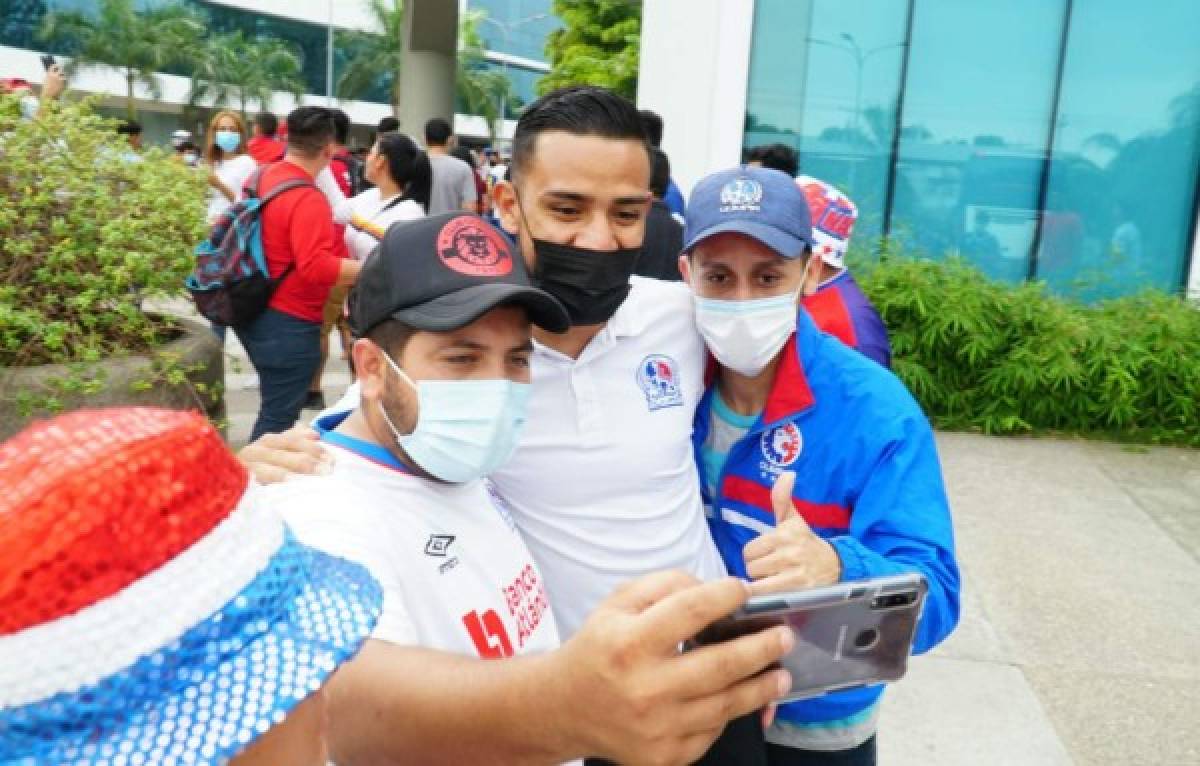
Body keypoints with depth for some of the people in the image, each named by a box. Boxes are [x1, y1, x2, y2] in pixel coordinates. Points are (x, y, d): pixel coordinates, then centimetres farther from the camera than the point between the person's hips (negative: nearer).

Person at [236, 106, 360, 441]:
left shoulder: (261, 177, 6)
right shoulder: (308, 199, -23)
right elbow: (317, 268, -31)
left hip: (255, 311, 10)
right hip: (288, 324, -10)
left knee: (275, 407, 24)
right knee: (279, 417, 1)